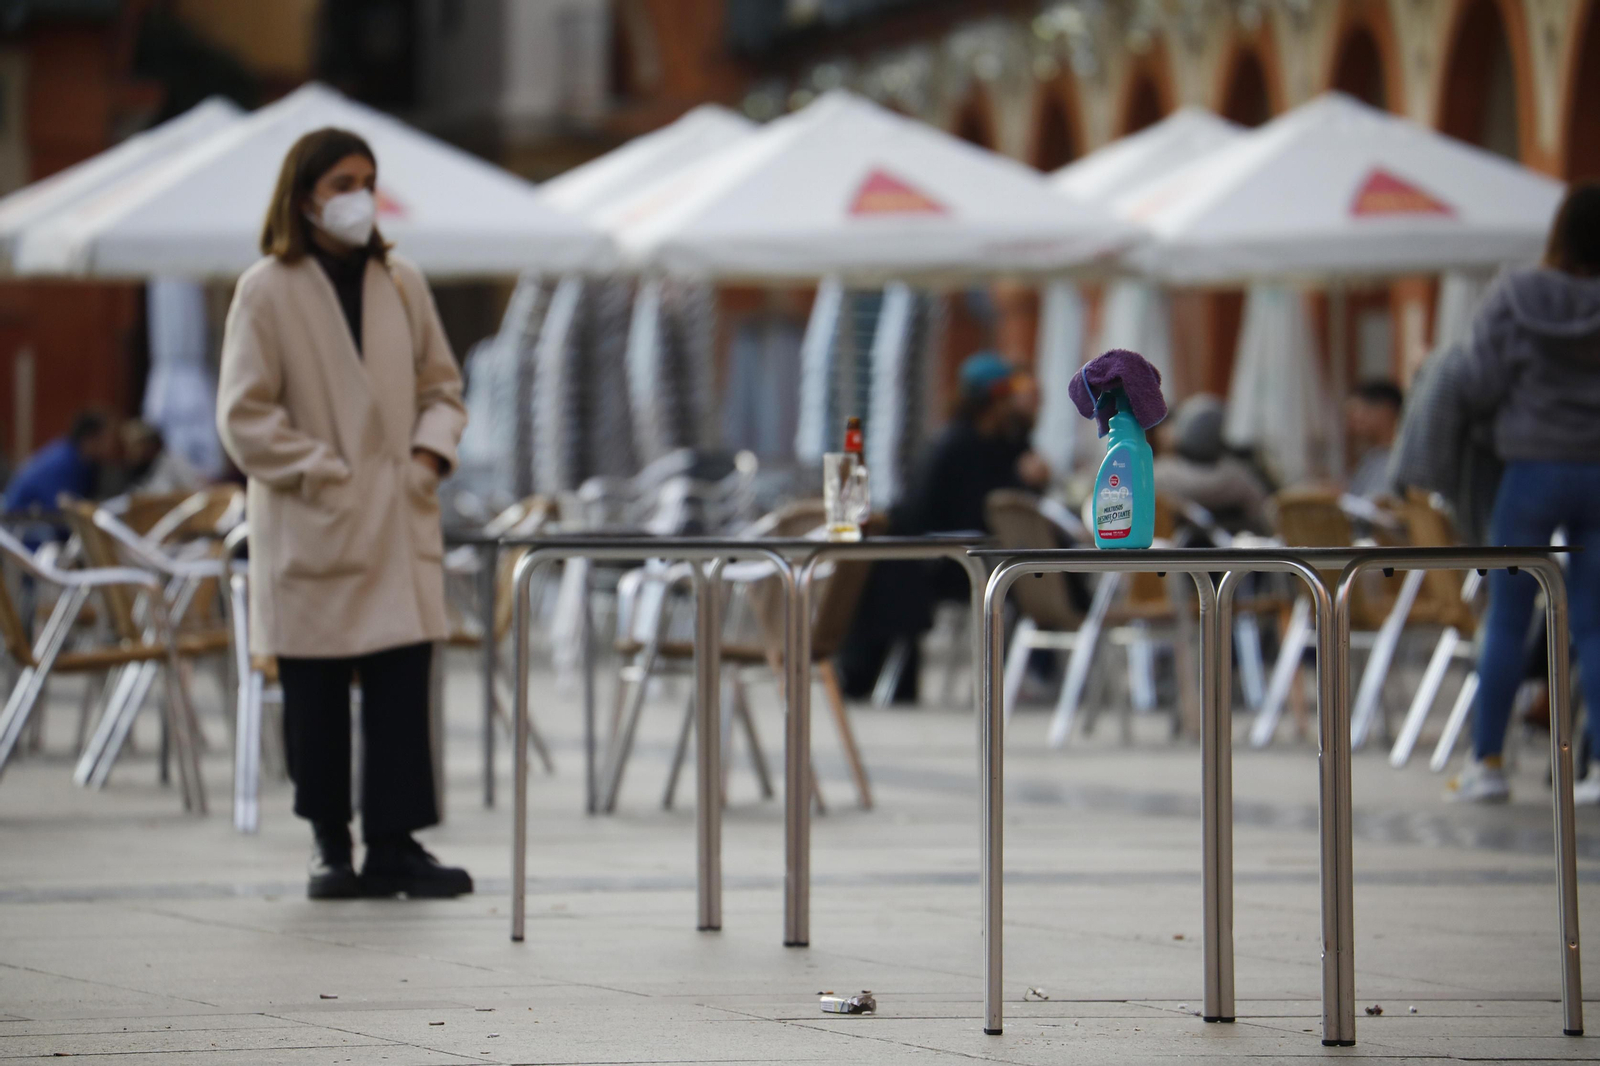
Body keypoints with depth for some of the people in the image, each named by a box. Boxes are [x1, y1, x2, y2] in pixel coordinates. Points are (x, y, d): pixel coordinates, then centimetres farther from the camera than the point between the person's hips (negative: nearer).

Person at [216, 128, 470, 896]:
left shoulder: (400, 284, 9)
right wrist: (325, 474, -11)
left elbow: (441, 385, 17)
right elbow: (245, 416, -6)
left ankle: (392, 845, -1)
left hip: (400, 518, 3)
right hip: (311, 528, -3)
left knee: (404, 682, -4)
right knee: (316, 693, 3)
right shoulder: (267, 291, -4)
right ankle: (330, 847, 14)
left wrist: (431, 452, -1)